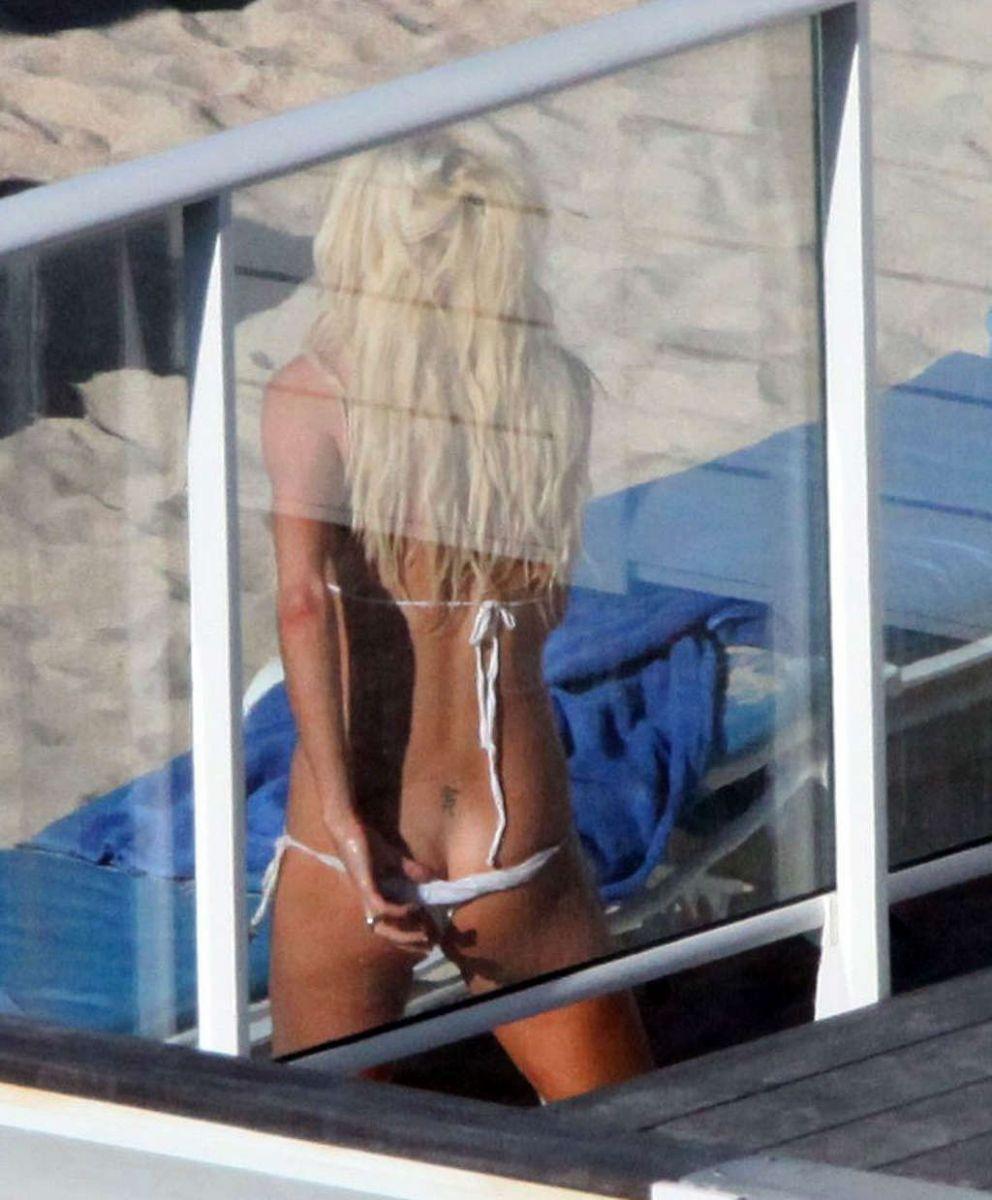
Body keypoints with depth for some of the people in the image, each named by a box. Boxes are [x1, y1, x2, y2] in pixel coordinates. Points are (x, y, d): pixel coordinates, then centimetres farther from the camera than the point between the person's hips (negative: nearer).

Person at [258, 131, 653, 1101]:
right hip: (518, 861, 1)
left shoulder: (312, 393, -7)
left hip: (350, 863, -1)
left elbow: (304, 599, -21)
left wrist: (347, 820, -20)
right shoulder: (557, 394, 0)